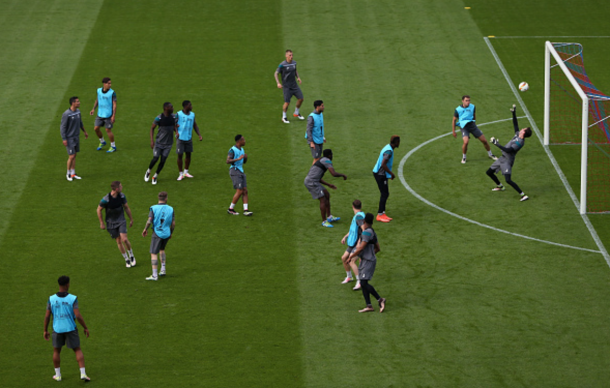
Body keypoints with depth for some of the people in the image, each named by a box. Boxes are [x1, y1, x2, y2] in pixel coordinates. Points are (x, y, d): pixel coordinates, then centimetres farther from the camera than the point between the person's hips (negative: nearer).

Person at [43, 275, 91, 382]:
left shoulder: (51, 299, -7)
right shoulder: (73, 299, -14)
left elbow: (47, 316, -3)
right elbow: (78, 316, -17)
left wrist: (45, 331, 9)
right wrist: (86, 328, -5)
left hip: (57, 329, 2)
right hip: (71, 328, -2)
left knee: (56, 351, 19)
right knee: (77, 350, 9)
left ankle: (58, 375, 24)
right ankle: (83, 373, 0)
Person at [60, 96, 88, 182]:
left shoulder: (78, 111, 2)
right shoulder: (66, 114, -21)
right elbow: (62, 127, -16)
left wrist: (84, 131, 27)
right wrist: (64, 139, -18)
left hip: (76, 136, 7)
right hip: (69, 138, -7)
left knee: (74, 155, 12)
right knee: (72, 156, -6)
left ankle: (73, 173, 21)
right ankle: (68, 173, 12)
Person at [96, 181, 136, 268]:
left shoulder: (122, 196, -9)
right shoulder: (106, 199, -22)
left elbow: (126, 208, 6)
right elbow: (99, 210, -7)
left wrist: (131, 219, 12)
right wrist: (101, 223, -2)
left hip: (121, 221, 2)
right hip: (111, 223, -2)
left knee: (124, 239, -13)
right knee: (119, 241, 5)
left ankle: (131, 256, 11)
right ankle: (126, 259, 22)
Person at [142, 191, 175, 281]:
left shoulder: (153, 208, -10)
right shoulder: (170, 209, -2)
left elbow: (149, 222, -16)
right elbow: (173, 223, -2)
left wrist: (145, 229, 3)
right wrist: (171, 233, 15)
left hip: (157, 233, -4)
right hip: (166, 234, 4)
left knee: (154, 254, 0)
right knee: (162, 249, 29)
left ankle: (154, 275, -5)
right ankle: (163, 269, 25)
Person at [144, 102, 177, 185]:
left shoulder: (174, 116, -3)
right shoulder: (159, 118, -15)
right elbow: (152, 128, -5)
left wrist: (176, 132, -7)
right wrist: (152, 140, -12)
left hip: (168, 144, 3)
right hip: (159, 142, -3)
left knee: (163, 160, 0)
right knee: (155, 158, -5)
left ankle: (155, 176, 19)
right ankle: (148, 172, 25)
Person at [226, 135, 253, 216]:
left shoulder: (242, 150, 15)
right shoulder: (232, 150, -11)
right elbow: (228, 161, -19)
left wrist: (246, 157, 2)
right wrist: (238, 159, -27)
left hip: (241, 172, 9)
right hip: (235, 172, -9)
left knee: (245, 191, -1)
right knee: (239, 191, -11)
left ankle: (245, 210, -3)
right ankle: (231, 209, 0)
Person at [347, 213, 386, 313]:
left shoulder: (367, 232, -15)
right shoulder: (372, 233, 15)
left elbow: (361, 248, -20)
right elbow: (377, 249, 23)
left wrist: (352, 256, -9)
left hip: (368, 262, -10)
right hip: (364, 260, 10)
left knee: (364, 283, -14)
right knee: (363, 284, 7)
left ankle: (379, 299, -7)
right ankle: (369, 306, 6)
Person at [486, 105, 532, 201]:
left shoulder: (520, 143, -25)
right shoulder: (517, 134, 3)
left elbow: (508, 150, -30)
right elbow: (515, 124, 20)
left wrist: (497, 144, -28)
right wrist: (514, 113, 19)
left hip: (507, 160, -10)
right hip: (503, 158, 10)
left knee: (508, 180, -20)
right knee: (489, 172, 20)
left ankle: (523, 195, -18)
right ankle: (500, 186, 41)